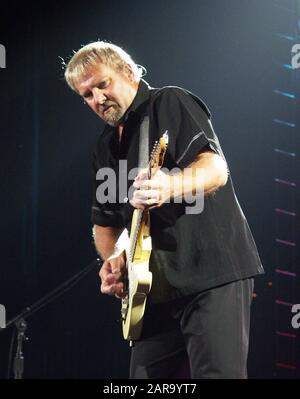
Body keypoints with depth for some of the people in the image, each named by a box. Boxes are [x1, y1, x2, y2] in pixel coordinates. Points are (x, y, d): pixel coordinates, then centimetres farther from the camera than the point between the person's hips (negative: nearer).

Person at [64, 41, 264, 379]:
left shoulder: (171, 104, -3)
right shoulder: (106, 147, 20)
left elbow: (216, 168, -19)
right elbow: (105, 223, 27)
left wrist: (170, 186, -40)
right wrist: (113, 259, 5)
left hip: (214, 273, -8)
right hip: (159, 287, 8)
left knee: (217, 373, -18)